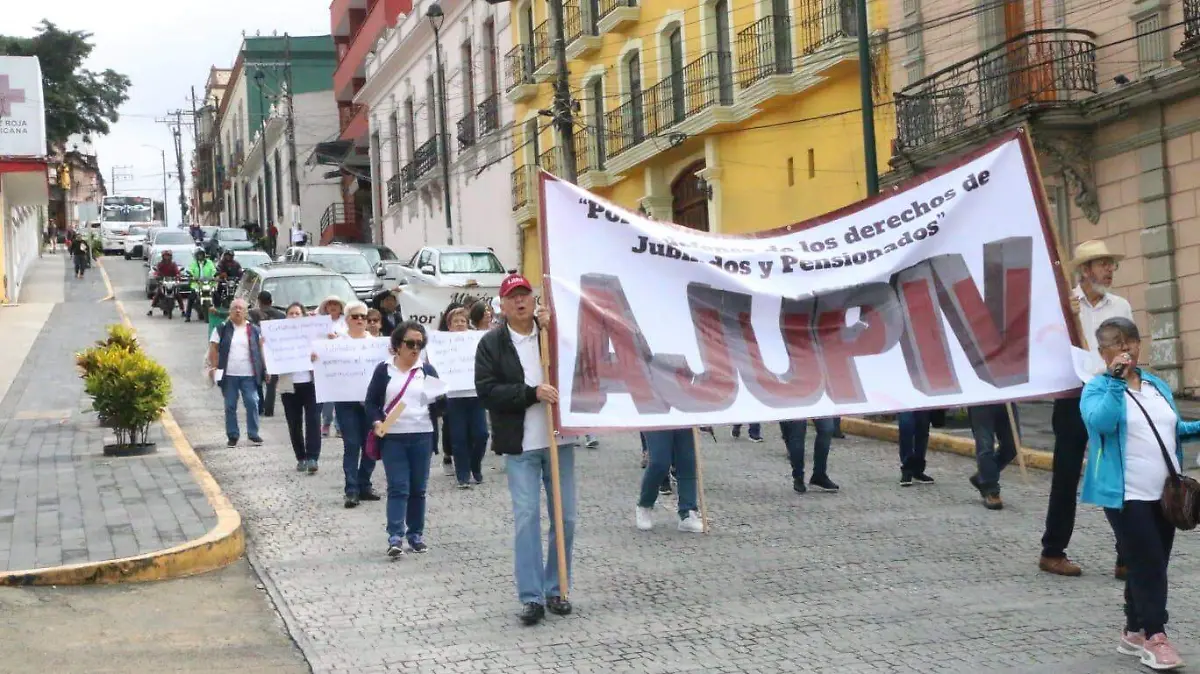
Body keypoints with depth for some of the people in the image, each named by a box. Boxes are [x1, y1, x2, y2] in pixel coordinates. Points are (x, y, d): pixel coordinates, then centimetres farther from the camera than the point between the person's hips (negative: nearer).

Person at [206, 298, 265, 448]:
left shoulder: (254, 330, 8)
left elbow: (261, 349, 9)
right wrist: (213, 367, -7)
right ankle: (232, 435, 12)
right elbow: (213, 349, 3)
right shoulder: (222, 329, 5)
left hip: (249, 375, 0)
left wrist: (265, 368, 1)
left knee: (252, 403, -3)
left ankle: (253, 433, 7)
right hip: (228, 375, 0)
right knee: (230, 406, 5)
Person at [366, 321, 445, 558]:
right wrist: (376, 422, -14)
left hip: (422, 436, 2)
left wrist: (439, 400, -15)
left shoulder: (427, 370, 8)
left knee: (418, 488, 7)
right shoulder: (384, 370, 3)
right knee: (398, 488, -7)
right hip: (392, 437, -2)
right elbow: (371, 401, 3)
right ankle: (395, 538, -9)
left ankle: (416, 534, 18)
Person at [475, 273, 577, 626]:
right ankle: (531, 596, 1)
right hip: (520, 444, -2)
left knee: (565, 517, 5)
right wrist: (533, 392, -20)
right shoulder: (492, 343, 0)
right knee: (526, 517, -5)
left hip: (559, 440, 3)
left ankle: (556, 589, 19)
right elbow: (486, 392, -9)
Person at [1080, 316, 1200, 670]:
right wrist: (1116, 381, -30)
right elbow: (1100, 422, -27)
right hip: (1127, 496, -7)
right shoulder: (1097, 388, -7)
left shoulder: (1158, 385, 13)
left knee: (1151, 565, 11)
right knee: (1148, 565, -11)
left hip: (1164, 494, 7)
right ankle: (1155, 638, -7)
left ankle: (1135, 632, 22)